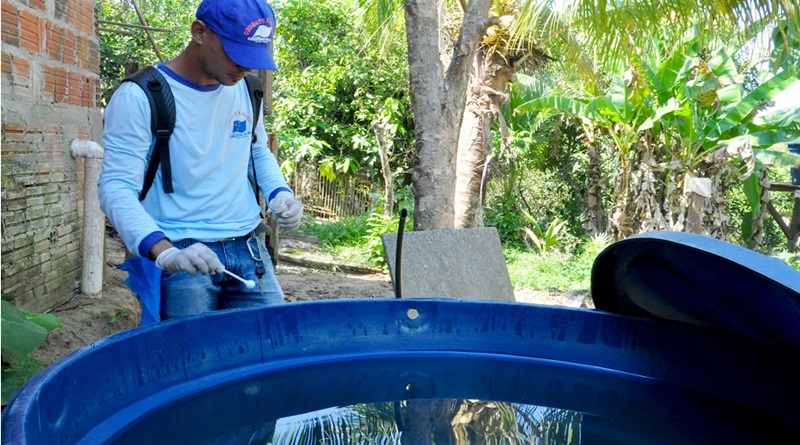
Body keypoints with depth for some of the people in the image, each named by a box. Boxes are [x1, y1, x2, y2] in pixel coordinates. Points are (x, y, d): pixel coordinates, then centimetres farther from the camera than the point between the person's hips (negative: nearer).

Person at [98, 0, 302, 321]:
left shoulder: (246, 90, 7)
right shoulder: (140, 98, -10)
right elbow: (116, 188, -15)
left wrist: (280, 194, 2)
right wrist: (165, 252, -30)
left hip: (250, 249, 5)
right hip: (181, 255, -5)